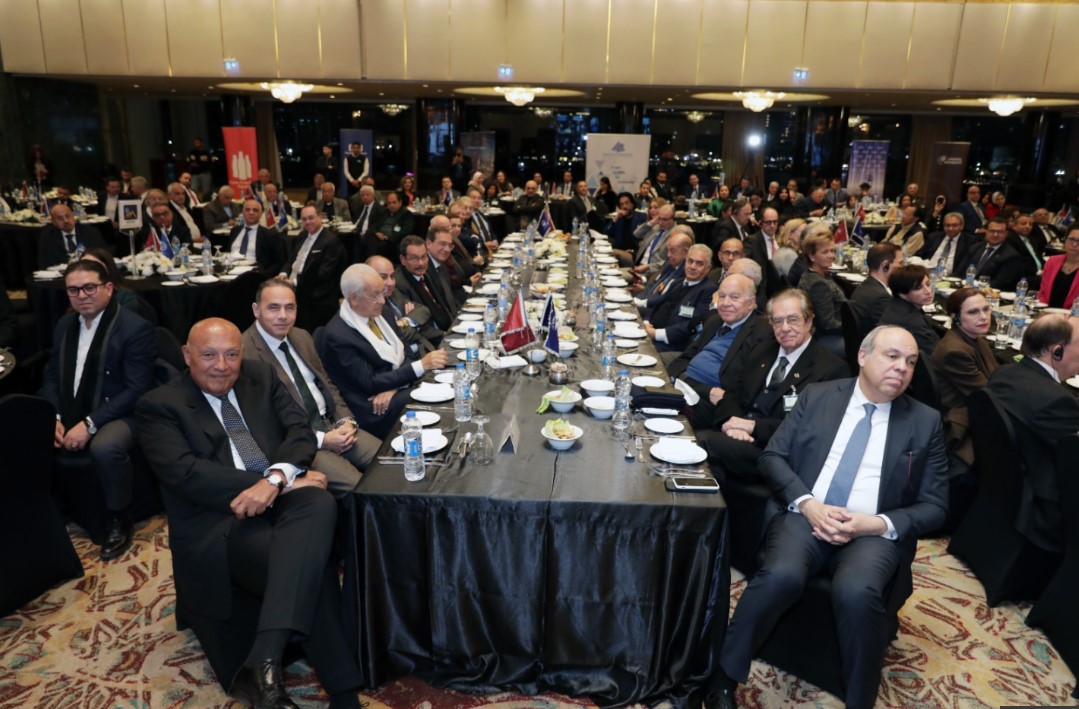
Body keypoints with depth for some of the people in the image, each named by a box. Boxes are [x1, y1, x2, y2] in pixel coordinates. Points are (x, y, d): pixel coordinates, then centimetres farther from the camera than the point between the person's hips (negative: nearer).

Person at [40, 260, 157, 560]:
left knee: (105, 447, -36)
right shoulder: (65, 324, 11)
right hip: (69, 412, 7)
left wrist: (89, 424, -23)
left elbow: (137, 390, -18)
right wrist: (54, 417, -4)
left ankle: (118, 519, -11)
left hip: (118, 414, -7)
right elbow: (51, 376, 14)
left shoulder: (136, 328, -13)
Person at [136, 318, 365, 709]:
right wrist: (285, 484, -20)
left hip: (283, 499, 4)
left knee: (319, 502, -35)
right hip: (218, 521, -3)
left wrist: (275, 479, -19)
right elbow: (184, 473, -13)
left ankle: (265, 658, -40)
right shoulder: (160, 406, 3)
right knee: (309, 564, -33)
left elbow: (300, 431, 6)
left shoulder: (261, 376, 16)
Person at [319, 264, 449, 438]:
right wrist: (421, 365, -24)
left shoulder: (379, 313, 5)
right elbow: (370, 383, -18)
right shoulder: (338, 336, -17)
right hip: (378, 410, -7)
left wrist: (393, 386, -14)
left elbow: (407, 355, 7)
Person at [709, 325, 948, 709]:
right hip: (806, 516, 0)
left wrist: (878, 524, -12)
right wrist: (808, 504, -12)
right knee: (781, 575, -31)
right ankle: (722, 678, -13)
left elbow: (934, 507, 7)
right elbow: (772, 457, 5)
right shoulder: (817, 396, 7)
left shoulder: (926, 422, 8)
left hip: (874, 533, 0)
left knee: (857, 593, -33)